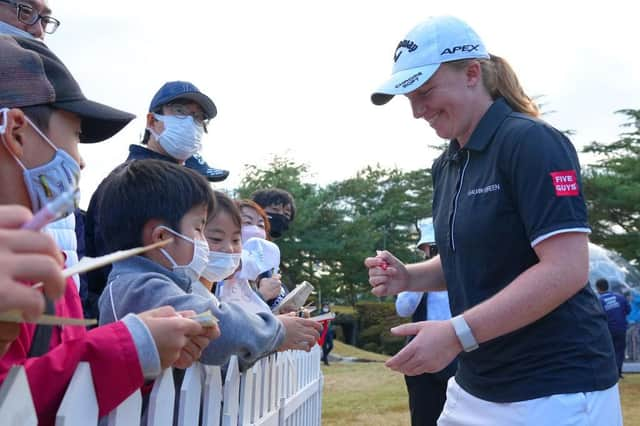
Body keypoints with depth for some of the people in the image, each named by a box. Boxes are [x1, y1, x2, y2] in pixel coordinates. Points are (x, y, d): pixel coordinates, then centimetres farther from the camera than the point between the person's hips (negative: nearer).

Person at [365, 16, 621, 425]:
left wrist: (457, 333, -25)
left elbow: (567, 269, -23)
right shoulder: (446, 165, 9)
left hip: (555, 390, -7)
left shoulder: (530, 142, -16)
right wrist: (408, 277, 0)